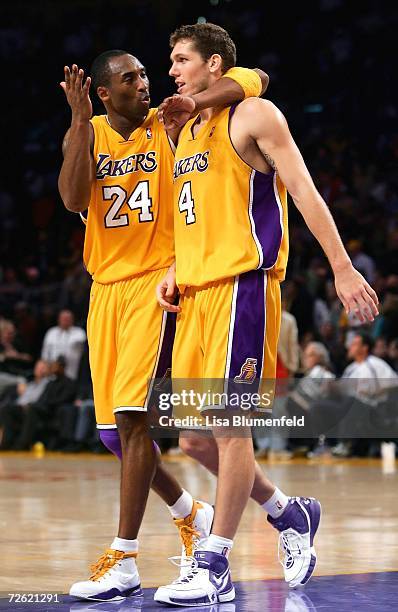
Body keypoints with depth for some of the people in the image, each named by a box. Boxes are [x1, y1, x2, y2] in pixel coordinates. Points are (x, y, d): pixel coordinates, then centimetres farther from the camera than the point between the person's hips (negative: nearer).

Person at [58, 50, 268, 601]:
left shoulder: (168, 125, -2)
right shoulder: (85, 134, 6)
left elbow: (252, 79, -9)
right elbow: (73, 199, -12)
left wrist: (195, 102, -26)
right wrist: (80, 121, -18)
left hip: (156, 281, -5)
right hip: (106, 287, 5)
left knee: (132, 418, -15)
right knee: (113, 429, 8)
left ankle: (124, 561, -12)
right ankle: (192, 513, 29)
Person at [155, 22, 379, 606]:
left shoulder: (253, 115, -3)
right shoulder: (187, 130, 21)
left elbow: (304, 191, -7)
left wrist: (342, 268, -13)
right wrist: (176, 268, 10)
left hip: (243, 284, -9)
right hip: (197, 291, 9)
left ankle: (213, 568, -6)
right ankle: (289, 512, 24)